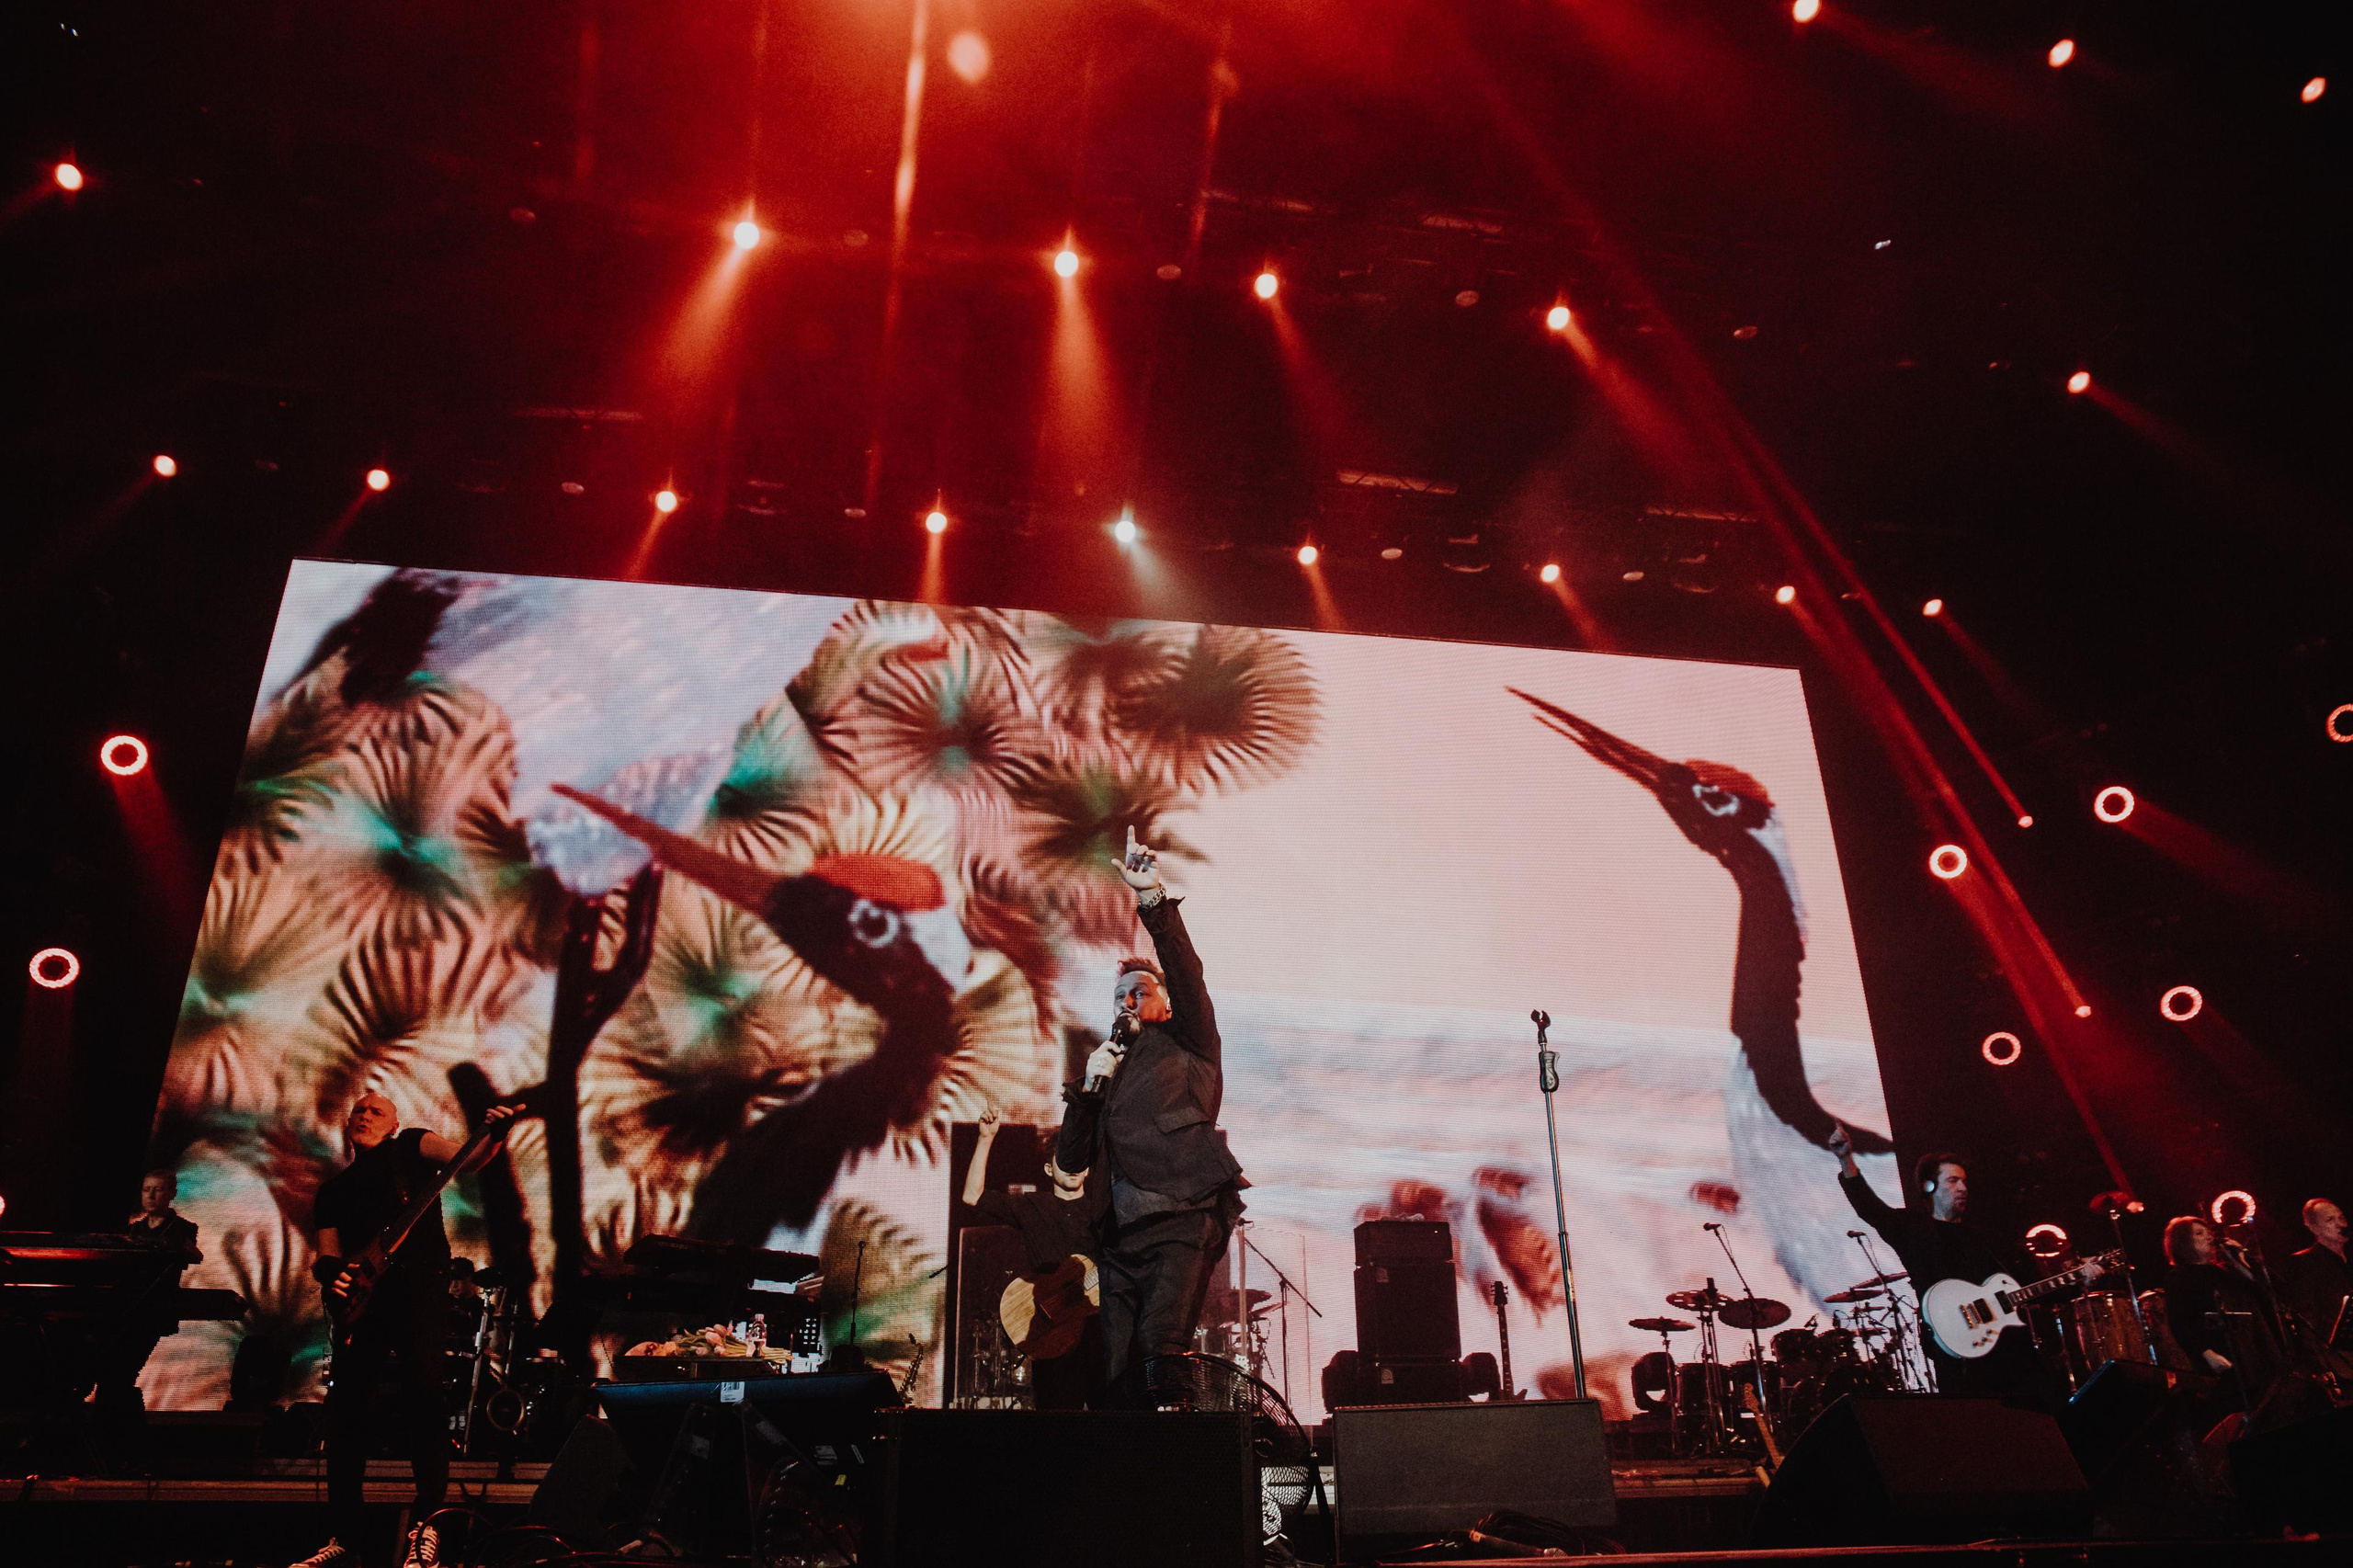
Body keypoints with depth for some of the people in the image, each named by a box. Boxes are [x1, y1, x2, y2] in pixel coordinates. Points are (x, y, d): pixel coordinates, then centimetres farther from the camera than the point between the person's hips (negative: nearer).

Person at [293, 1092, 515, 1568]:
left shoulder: (410, 1148, 13)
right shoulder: (334, 1189, 25)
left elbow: (465, 1157, -5)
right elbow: (327, 1255, 18)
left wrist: (494, 1135, -27)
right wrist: (329, 1272, -7)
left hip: (419, 1283, -5)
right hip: (362, 1296, 5)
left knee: (424, 1393, -13)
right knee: (345, 1410, 1)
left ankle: (425, 1523, -9)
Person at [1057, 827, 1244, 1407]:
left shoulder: (1188, 1044, 12)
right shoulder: (1110, 1066, 24)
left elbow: (1186, 973, -6)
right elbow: (1072, 1161, 17)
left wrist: (1154, 900, -16)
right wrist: (1088, 1088, 4)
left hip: (1186, 1221, -5)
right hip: (1123, 1233, 5)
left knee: (1160, 1349, -24)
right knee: (1119, 1375, -2)